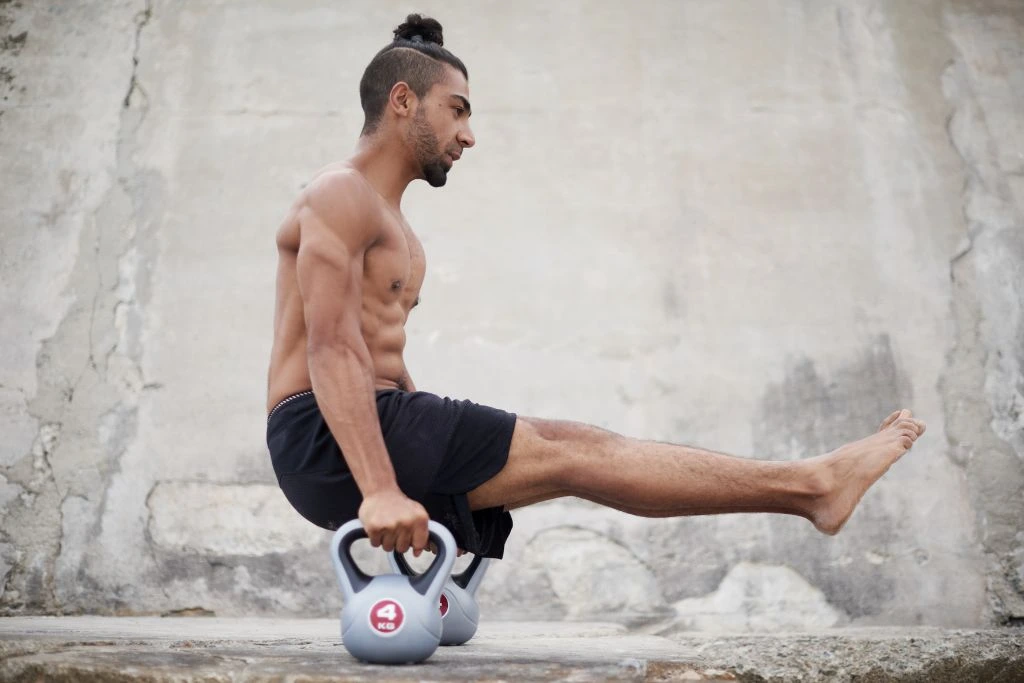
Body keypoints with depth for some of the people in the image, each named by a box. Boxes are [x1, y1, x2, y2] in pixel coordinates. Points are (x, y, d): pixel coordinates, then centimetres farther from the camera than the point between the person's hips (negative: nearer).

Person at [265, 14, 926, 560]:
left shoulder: (392, 224, 23)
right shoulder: (342, 196, -9)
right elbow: (332, 348, -22)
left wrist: (451, 452, 20)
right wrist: (380, 489, -31)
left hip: (375, 424, 9)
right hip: (324, 439, -9)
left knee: (561, 447, -4)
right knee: (564, 451, -15)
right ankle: (810, 483, -14)